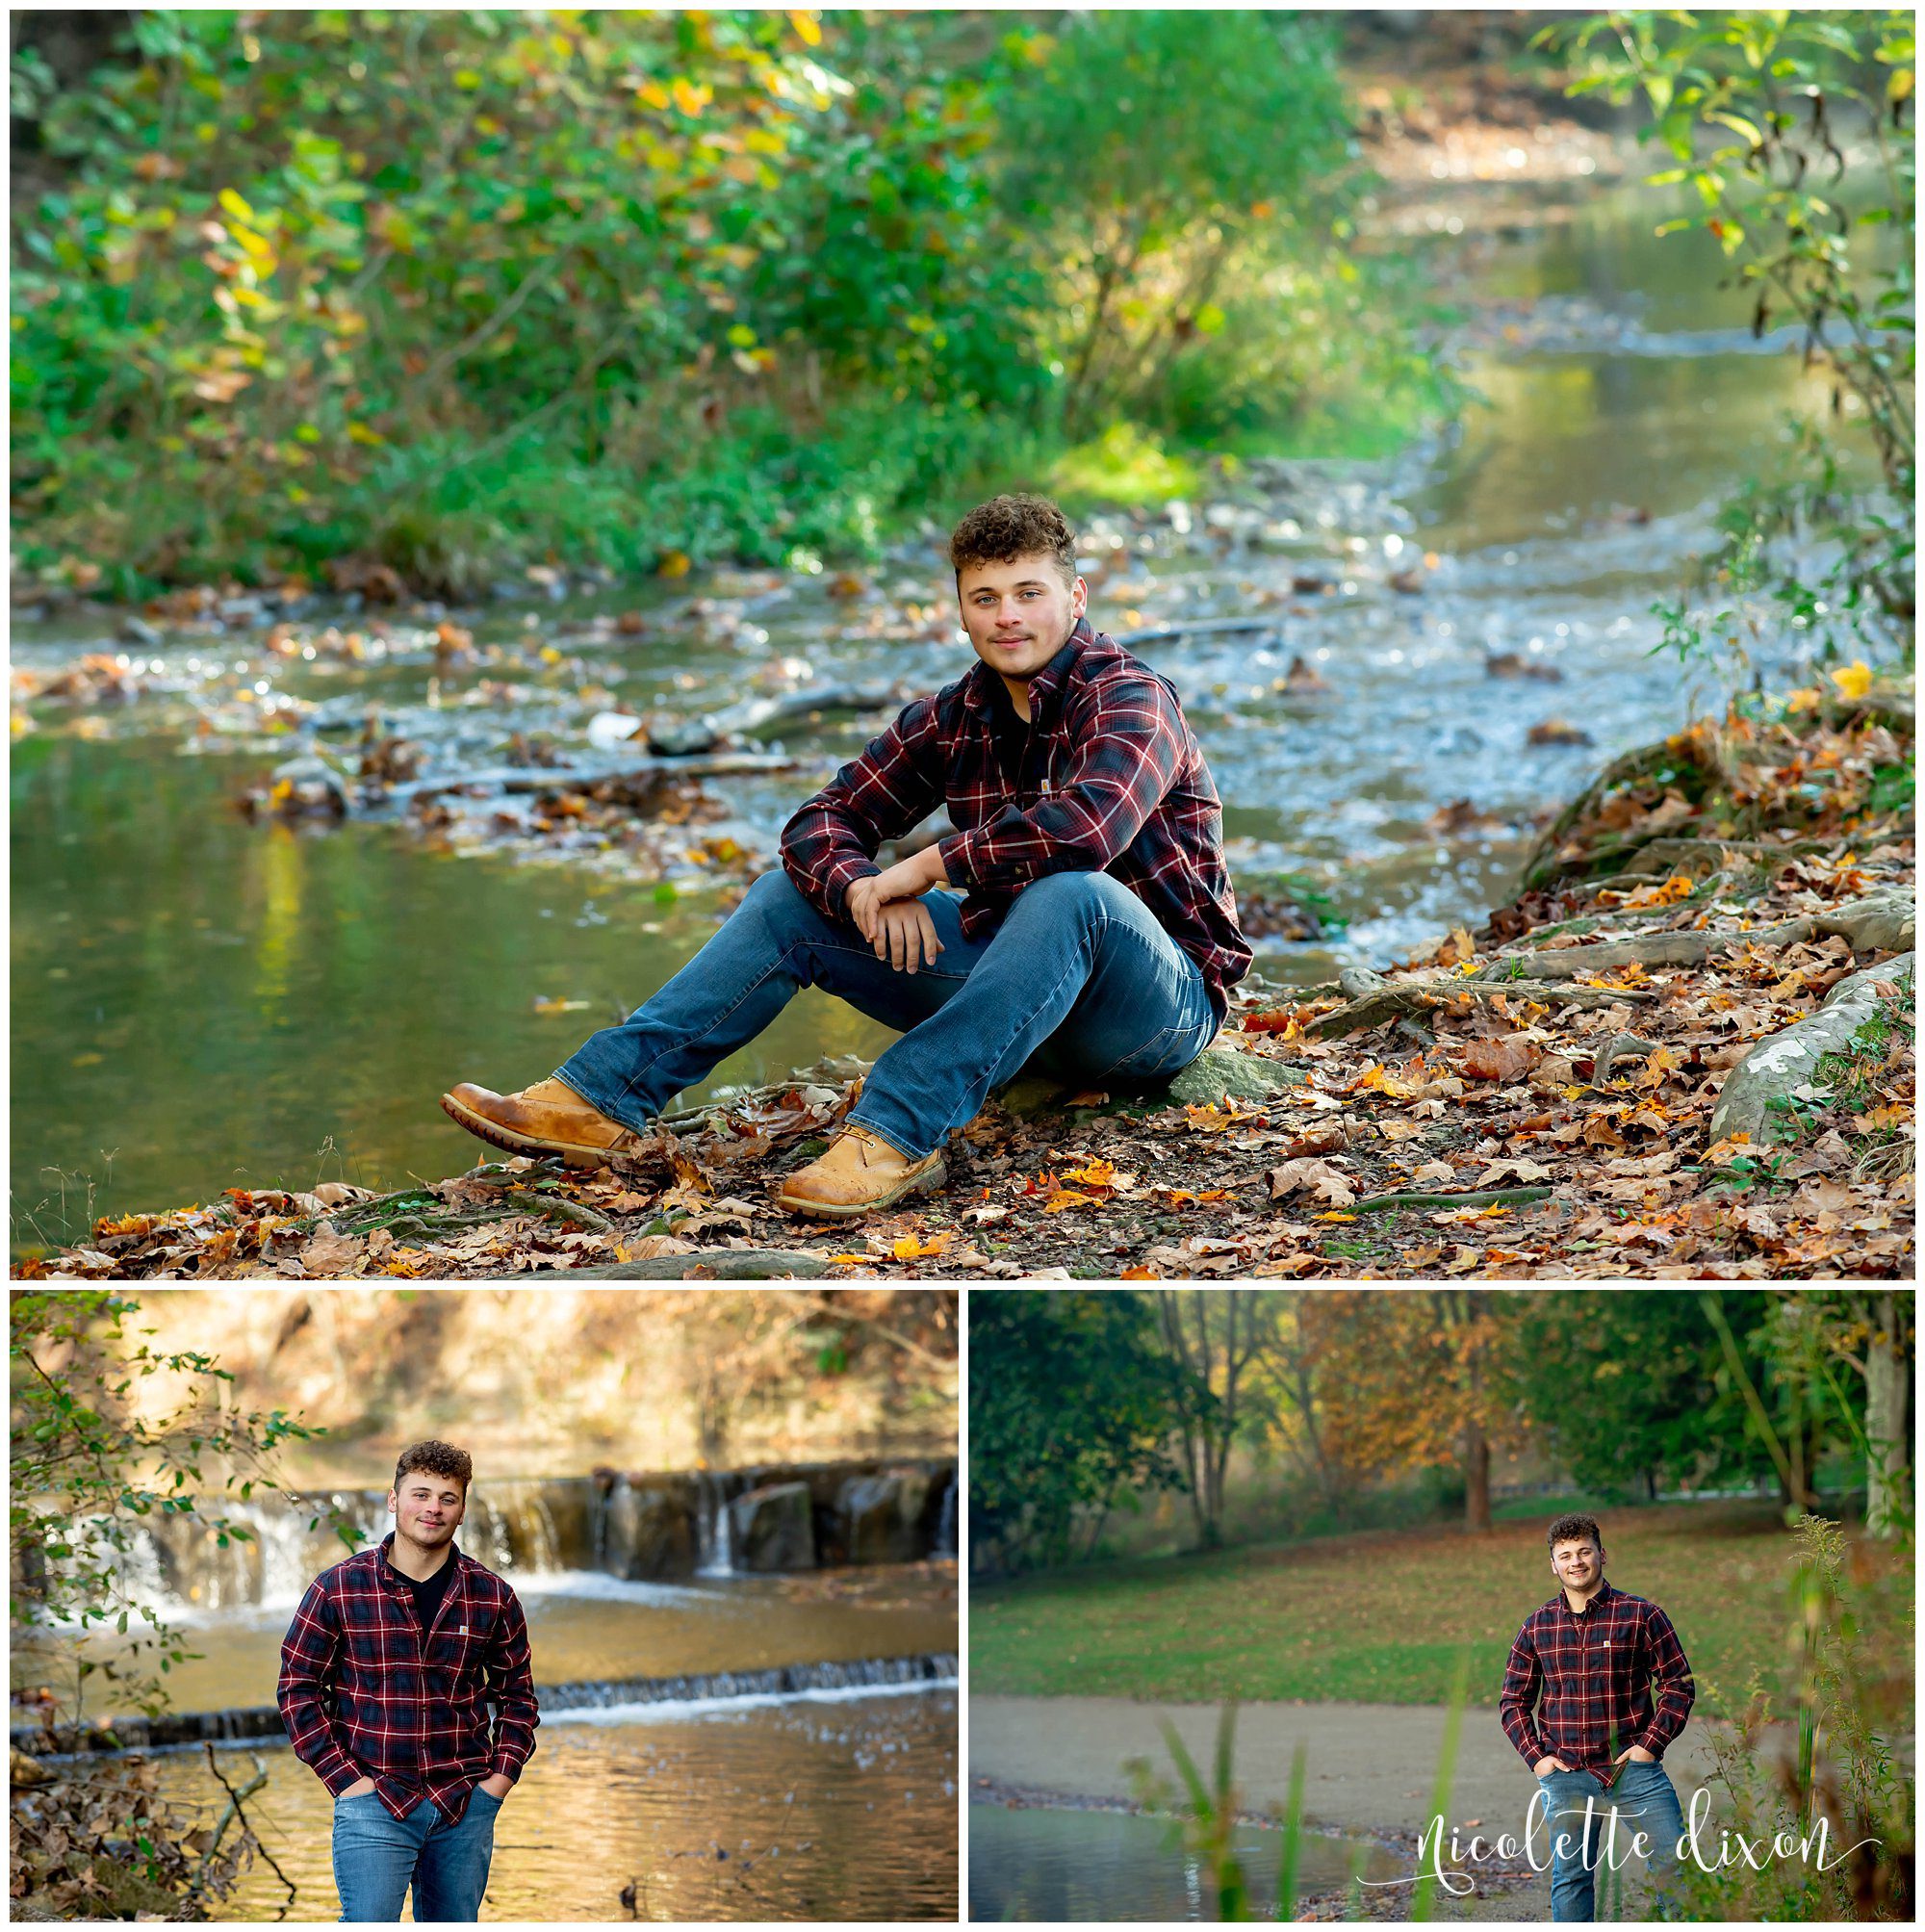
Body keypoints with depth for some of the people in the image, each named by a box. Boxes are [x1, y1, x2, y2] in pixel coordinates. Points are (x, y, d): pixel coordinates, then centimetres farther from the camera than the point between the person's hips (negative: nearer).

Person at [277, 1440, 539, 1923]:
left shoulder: (492, 1597, 5)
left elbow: (517, 1694, 15)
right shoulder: (338, 1589, -3)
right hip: (373, 1804, -3)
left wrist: (502, 1776, 2)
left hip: (466, 1807, 3)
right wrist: (345, 1779, -7)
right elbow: (298, 1689, 1)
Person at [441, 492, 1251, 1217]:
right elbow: (821, 822, 5)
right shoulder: (951, 719, 5)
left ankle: (897, 1134, -42)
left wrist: (925, 867, -25)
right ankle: (600, 1101, -7)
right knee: (793, 895, 2)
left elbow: (1086, 824, -37)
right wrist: (862, 888, -19)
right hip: (1021, 981, 7)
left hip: (1162, 1004, -7)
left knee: (1068, 892, -40)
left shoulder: (1129, 698, -17)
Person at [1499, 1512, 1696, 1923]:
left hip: (1633, 1765, -2)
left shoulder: (1641, 1616, 0)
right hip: (1566, 1774, 2)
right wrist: (1536, 1757, 1)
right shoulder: (1537, 1627, 7)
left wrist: (1651, 1743, -7)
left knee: (1674, 1863, -4)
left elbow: (1679, 1684, 3)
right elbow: (1514, 1701, 14)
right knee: (1570, 1877, 6)